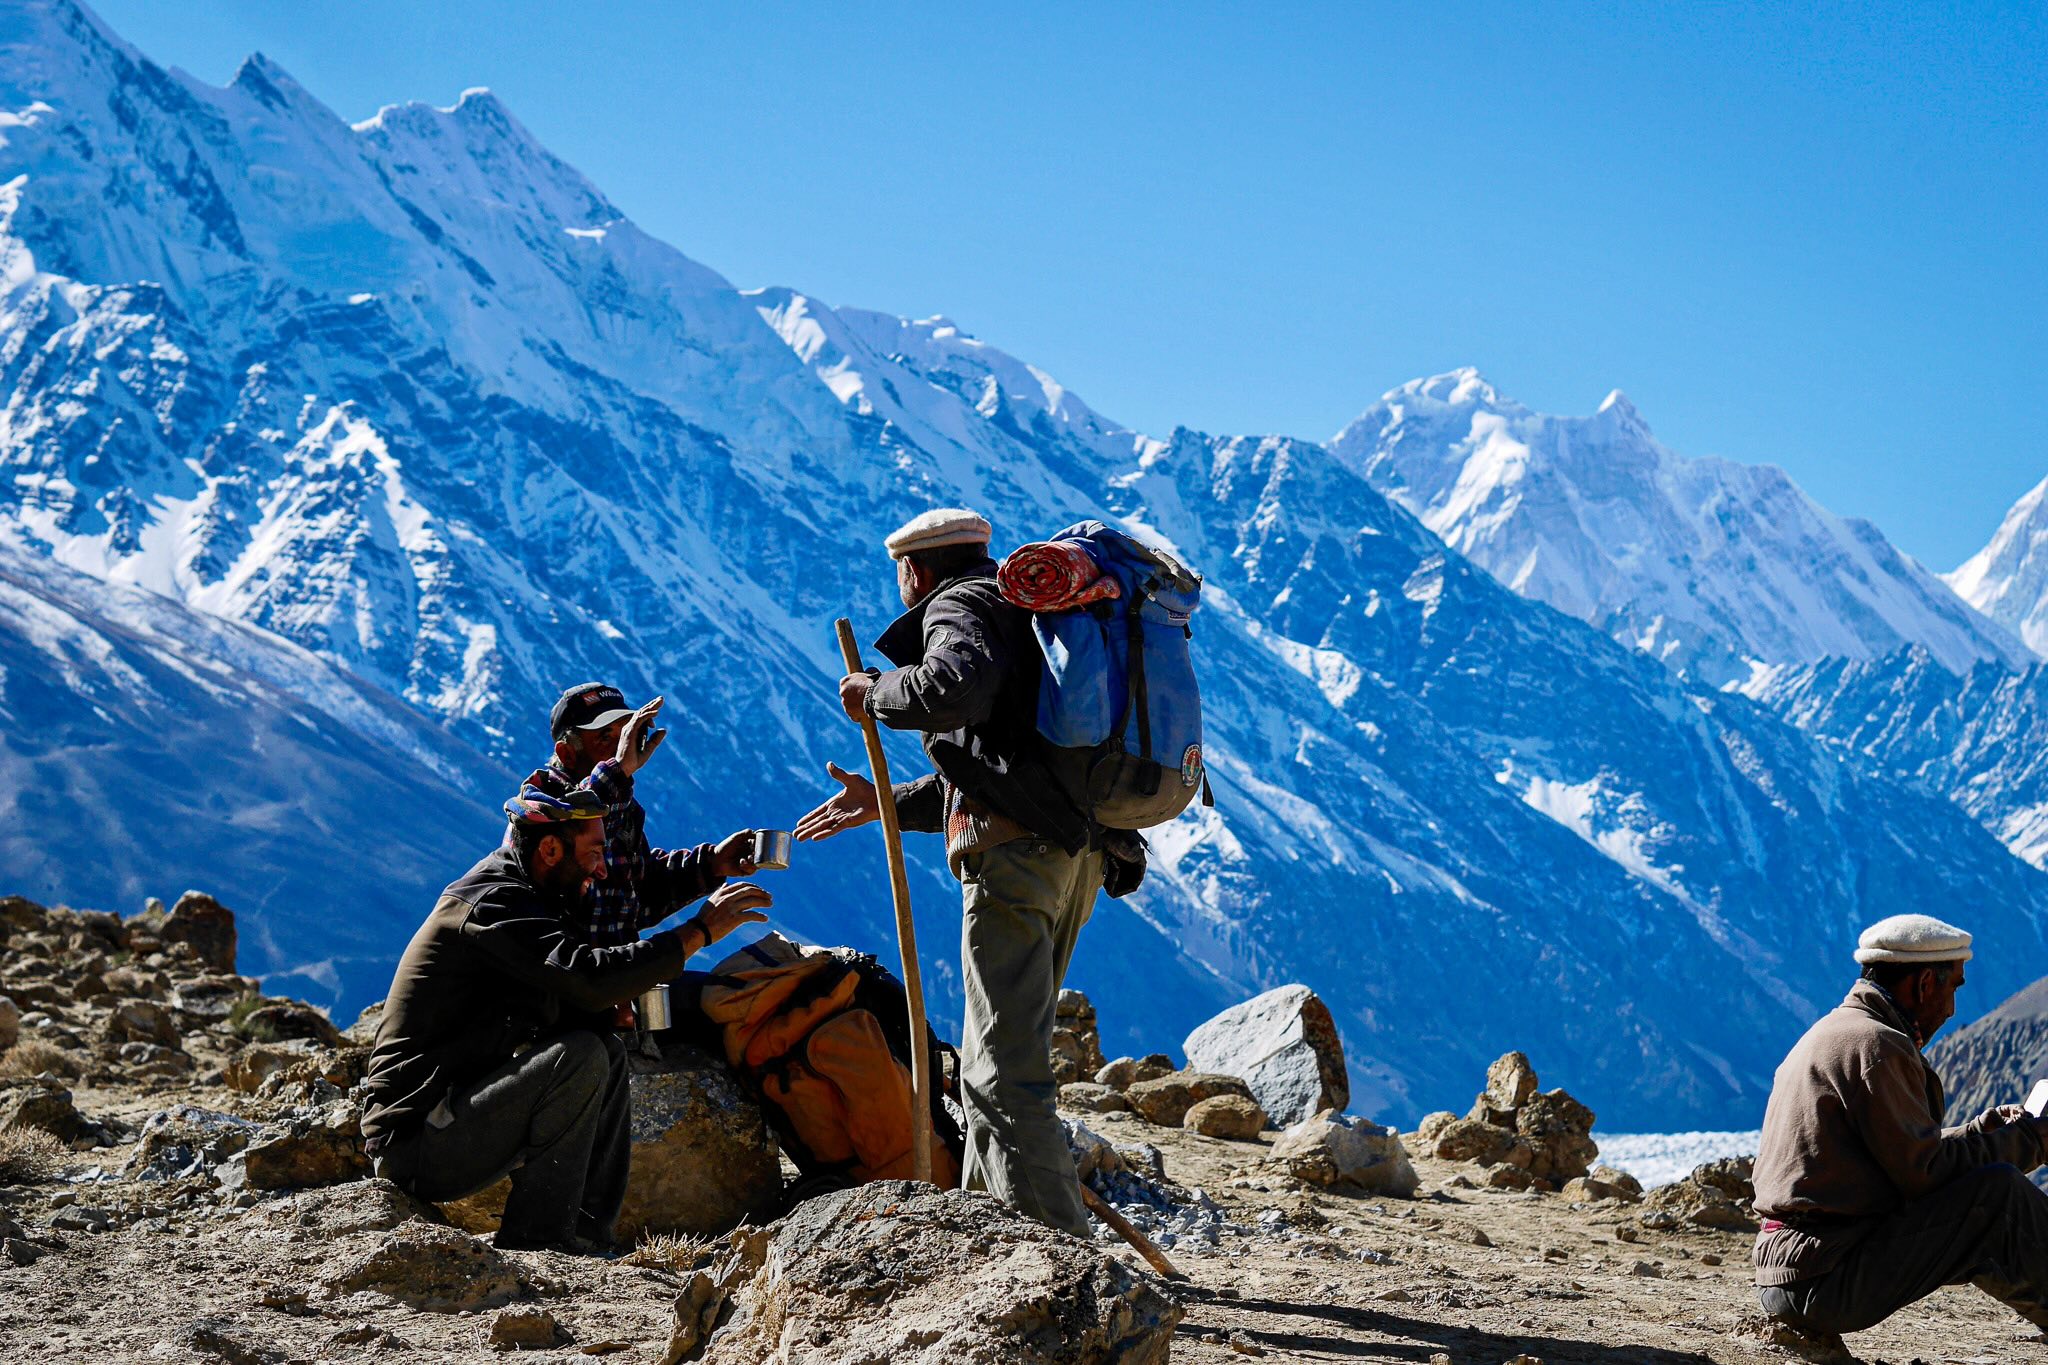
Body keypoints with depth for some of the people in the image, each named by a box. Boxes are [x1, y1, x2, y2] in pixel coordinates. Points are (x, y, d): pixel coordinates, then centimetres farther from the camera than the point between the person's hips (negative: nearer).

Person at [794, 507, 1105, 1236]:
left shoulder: (957, 608, 1)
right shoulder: (1020, 615, 31)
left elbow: (959, 687, -24)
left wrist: (875, 695, -7)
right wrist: (884, 802, 39)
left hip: (1016, 850, -10)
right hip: (1074, 850, 10)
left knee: (1005, 1065, -11)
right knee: (994, 1057, 17)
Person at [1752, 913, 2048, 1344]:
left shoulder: (1832, 1031, 18)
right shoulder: (1877, 1045, -13)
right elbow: (1923, 1170, -14)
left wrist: (1985, 1128, 17)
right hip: (1825, 1284, -10)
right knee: (1998, 1190, -9)